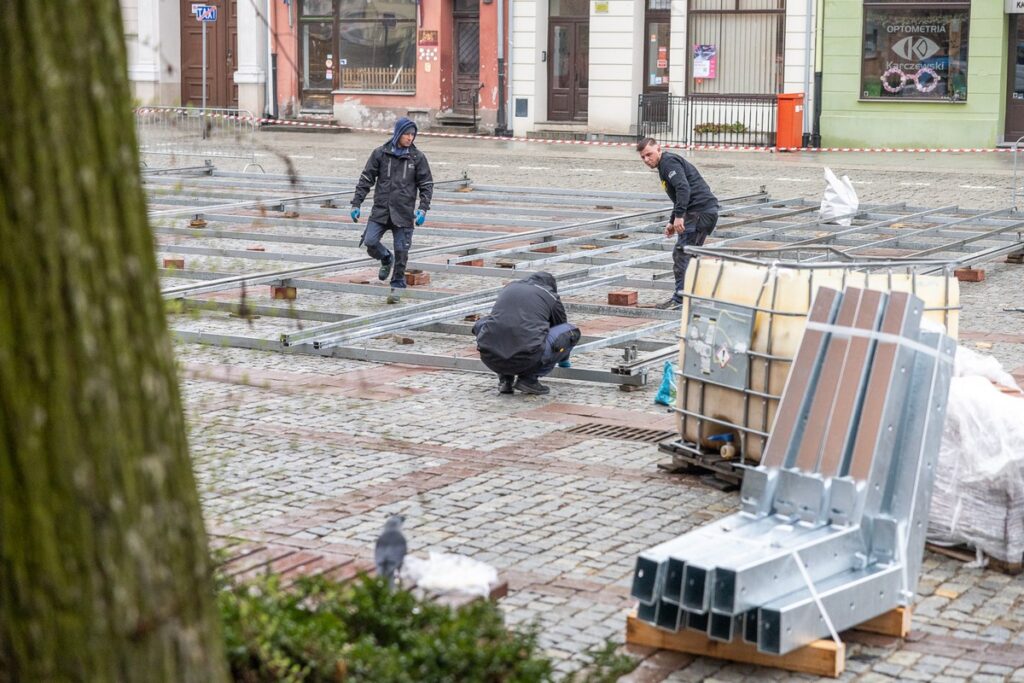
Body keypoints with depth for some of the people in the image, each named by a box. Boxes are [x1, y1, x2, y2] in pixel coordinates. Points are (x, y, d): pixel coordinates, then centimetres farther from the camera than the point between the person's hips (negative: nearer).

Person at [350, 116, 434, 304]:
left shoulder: (418, 157, 2)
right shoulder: (380, 153, 2)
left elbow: (426, 184, 6)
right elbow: (366, 179, 6)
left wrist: (423, 209, -6)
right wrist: (356, 204, 1)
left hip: (404, 212, -1)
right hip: (380, 210, 1)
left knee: (401, 250, -1)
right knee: (370, 242, -10)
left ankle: (397, 285, 15)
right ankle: (386, 260, 22)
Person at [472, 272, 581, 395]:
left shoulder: (510, 287, 27)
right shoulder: (550, 296, 17)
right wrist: (563, 359, 55)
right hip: (527, 360, -4)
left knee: (482, 324, 36)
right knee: (572, 332, 15)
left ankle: (505, 379, 18)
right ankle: (529, 379, 9)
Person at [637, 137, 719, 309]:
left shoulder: (669, 162, -7)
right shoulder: (665, 165, 26)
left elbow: (683, 188, -22)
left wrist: (679, 216, -27)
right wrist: (673, 222, 32)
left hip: (700, 210, -11)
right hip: (708, 211, 11)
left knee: (681, 254, -10)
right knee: (690, 254, 16)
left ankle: (679, 299, -10)